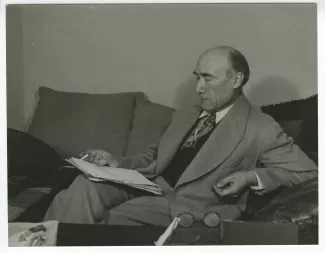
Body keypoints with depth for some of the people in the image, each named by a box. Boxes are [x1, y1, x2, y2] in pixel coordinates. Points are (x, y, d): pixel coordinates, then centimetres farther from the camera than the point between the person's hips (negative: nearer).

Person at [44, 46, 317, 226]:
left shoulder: (260, 129, -1)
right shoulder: (184, 116, 21)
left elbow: (309, 171, -3)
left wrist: (252, 177, -16)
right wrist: (118, 163, 7)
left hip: (187, 206, -5)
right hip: (146, 187, 6)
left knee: (109, 217, -26)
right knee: (86, 185, -23)